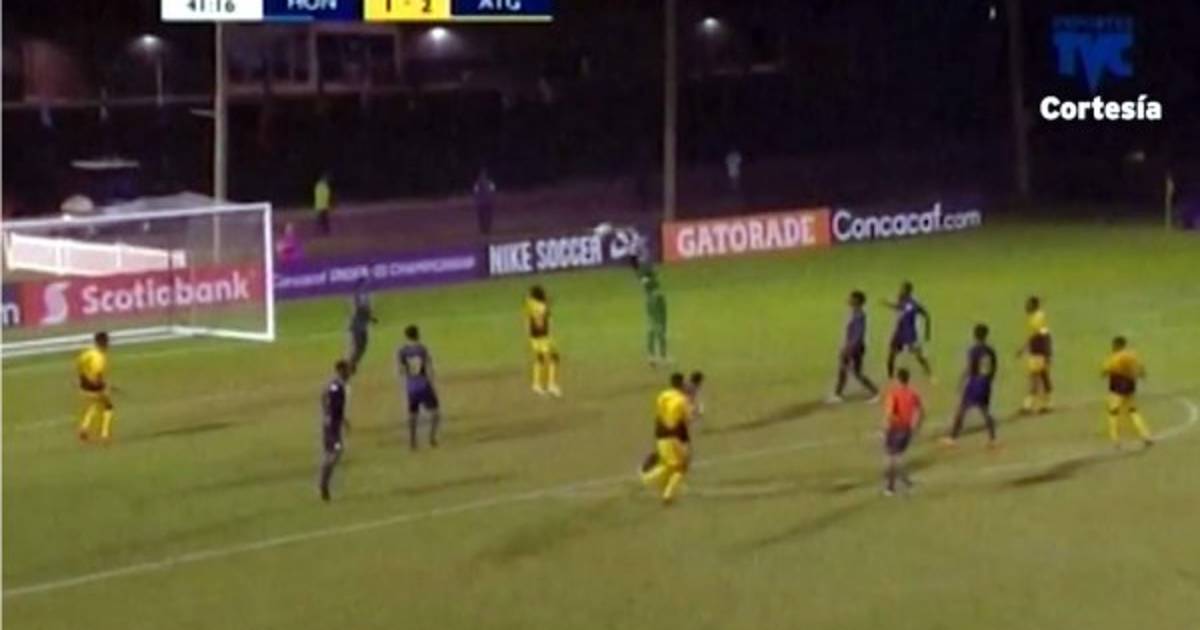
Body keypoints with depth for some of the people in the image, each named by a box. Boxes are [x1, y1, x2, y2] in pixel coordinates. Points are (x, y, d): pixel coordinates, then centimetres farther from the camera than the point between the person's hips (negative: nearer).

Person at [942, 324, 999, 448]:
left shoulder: (973, 350, -14)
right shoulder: (991, 351, 3)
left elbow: (969, 369, -15)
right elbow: (993, 370, 9)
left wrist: (962, 382, -5)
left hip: (973, 384, -5)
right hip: (985, 385, 5)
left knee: (961, 411, 5)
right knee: (986, 412, 14)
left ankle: (953, 438, 10)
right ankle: (992, 439, 9)